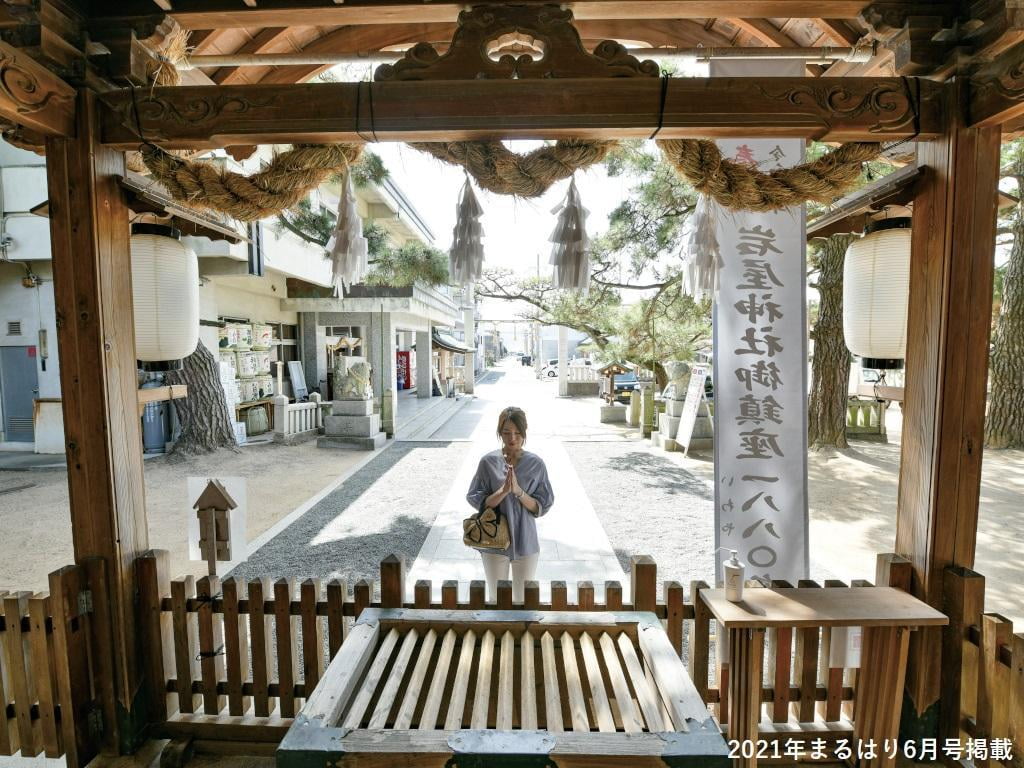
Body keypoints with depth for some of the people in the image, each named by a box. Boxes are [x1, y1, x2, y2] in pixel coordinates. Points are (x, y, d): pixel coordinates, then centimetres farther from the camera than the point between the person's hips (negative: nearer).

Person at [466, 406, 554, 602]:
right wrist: (503, 491, -23)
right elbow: (476, 500, -7)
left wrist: (518, 491, -23)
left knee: (525, 599, 16)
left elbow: (542, 506, -6)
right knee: (497, 598, 17)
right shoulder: (488, 462, -8)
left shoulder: (536, 464, -8)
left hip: (525, 543, 0)